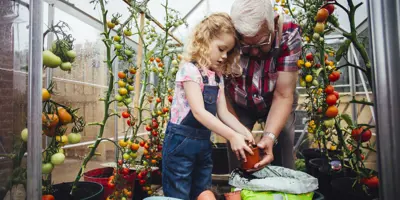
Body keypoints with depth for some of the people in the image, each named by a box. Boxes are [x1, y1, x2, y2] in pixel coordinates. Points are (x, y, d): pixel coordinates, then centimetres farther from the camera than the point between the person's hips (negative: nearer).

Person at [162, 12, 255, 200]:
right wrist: (232, 136, -27)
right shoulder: (190, 69, -16)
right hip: (181, 142, -7)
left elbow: (223, 112, 5)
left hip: (204, 143, 8)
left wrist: (244, 132, -10)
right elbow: (199, 112, -24)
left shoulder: (218, 76, 9)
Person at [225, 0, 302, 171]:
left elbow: (283, 96, -27)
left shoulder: (289, 34, -28)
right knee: (238, 165, -4)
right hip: (238, 104, 0)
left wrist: (269, 137, -40)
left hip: (275, 102, 1)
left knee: (283, 162, -4)